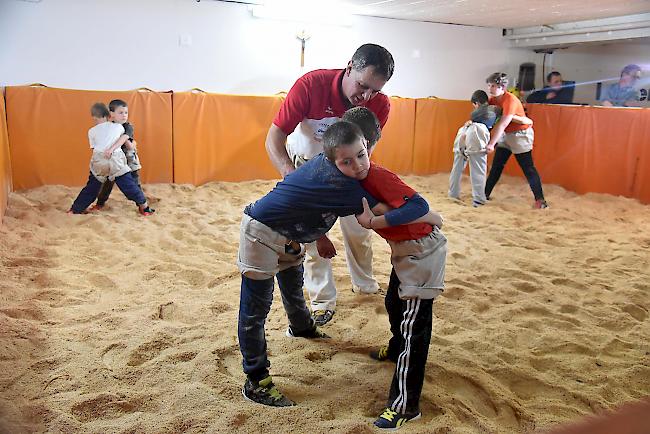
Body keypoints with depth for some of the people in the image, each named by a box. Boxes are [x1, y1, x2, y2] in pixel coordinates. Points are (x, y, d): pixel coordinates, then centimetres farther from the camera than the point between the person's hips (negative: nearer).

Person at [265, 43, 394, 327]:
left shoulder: (380, 105, -25)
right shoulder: (311, 84, -35)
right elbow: (274, 138, -32)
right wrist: (291, 175, -47)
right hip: (305, 162, -2)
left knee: (358, 227, 10)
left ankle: (364, 284, 36)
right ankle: (323, 301, 10)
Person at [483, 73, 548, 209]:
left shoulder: (510, 100, -25)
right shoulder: (493, 99, 1)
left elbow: (502, 125, -32)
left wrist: (492, 144, -37)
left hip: (520, 134, -8)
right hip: (505, 135, 8)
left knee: (528, 168, -8)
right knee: (496, 166, 10)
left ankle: (540, 200, -7)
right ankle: (485, 194, 18)